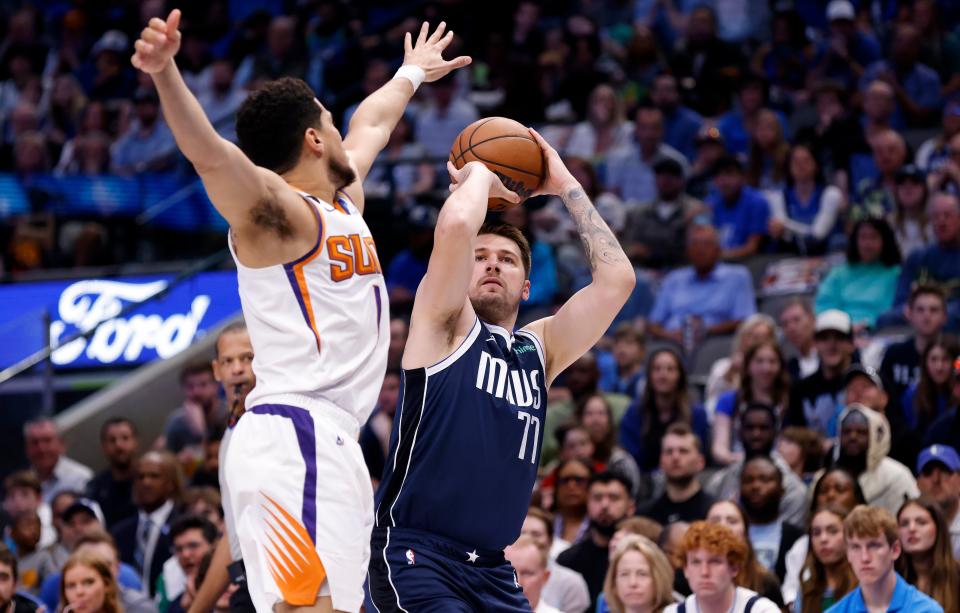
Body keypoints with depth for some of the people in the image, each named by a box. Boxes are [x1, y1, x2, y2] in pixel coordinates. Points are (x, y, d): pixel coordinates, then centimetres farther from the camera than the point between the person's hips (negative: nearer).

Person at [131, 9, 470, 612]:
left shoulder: (345, 199, 22)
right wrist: (166, 74, -41)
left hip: (332, 441, 10)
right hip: (295, 435, -10)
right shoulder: (278, 211, -5)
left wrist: (412, 75, 61)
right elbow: (211, 154, -24)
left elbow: (370, 124, 43)